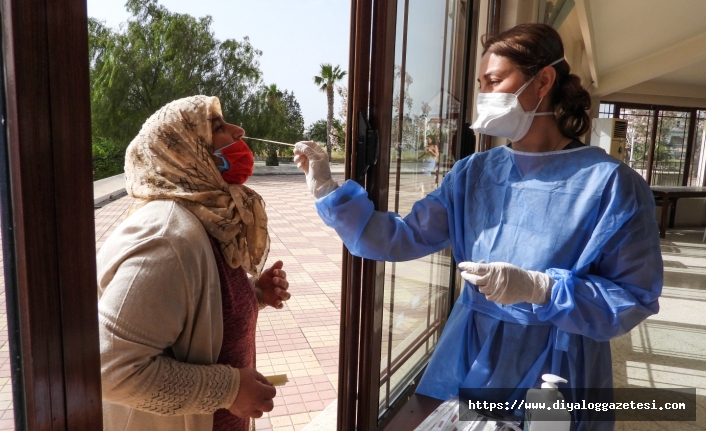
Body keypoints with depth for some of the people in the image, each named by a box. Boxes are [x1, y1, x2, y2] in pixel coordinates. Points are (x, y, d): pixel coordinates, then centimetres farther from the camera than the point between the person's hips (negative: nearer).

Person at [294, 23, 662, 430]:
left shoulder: (609, 183, -14)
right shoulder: (475, 173, 0)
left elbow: (637, 298, -13)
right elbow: (405, 239, -4)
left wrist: (538, 288, -26)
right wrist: (329, 191, -11)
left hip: (552, 377, -4)